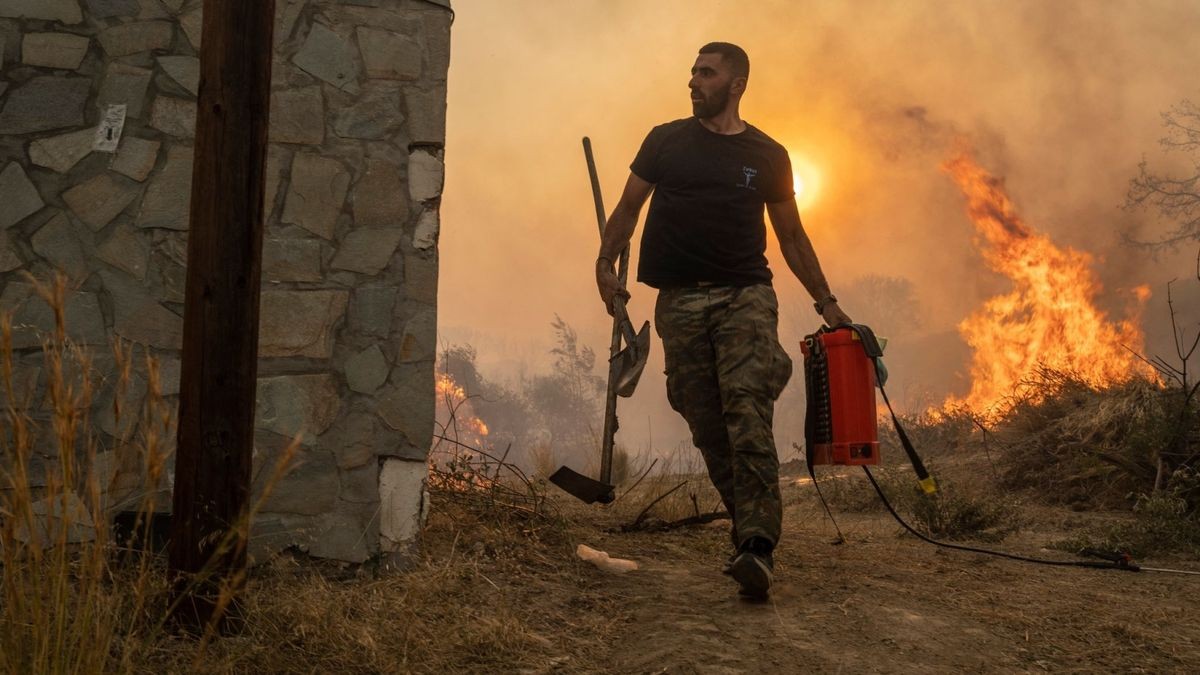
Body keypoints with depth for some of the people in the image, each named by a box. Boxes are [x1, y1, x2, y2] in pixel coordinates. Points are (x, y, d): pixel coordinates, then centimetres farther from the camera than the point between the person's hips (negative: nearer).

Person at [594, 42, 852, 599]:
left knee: (748, 412, -20)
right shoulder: (666, 141, 12)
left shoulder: (767, 156, 11)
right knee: (707, 425, 0)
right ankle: (751, 527, 13)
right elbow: (629, 206, 12)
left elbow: (791, 235, 17)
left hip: (745, 295, -2)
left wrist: (825, 301, 13)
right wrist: (605, 261, -5)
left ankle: (756, 546, -27)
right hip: (680, 301, 2)